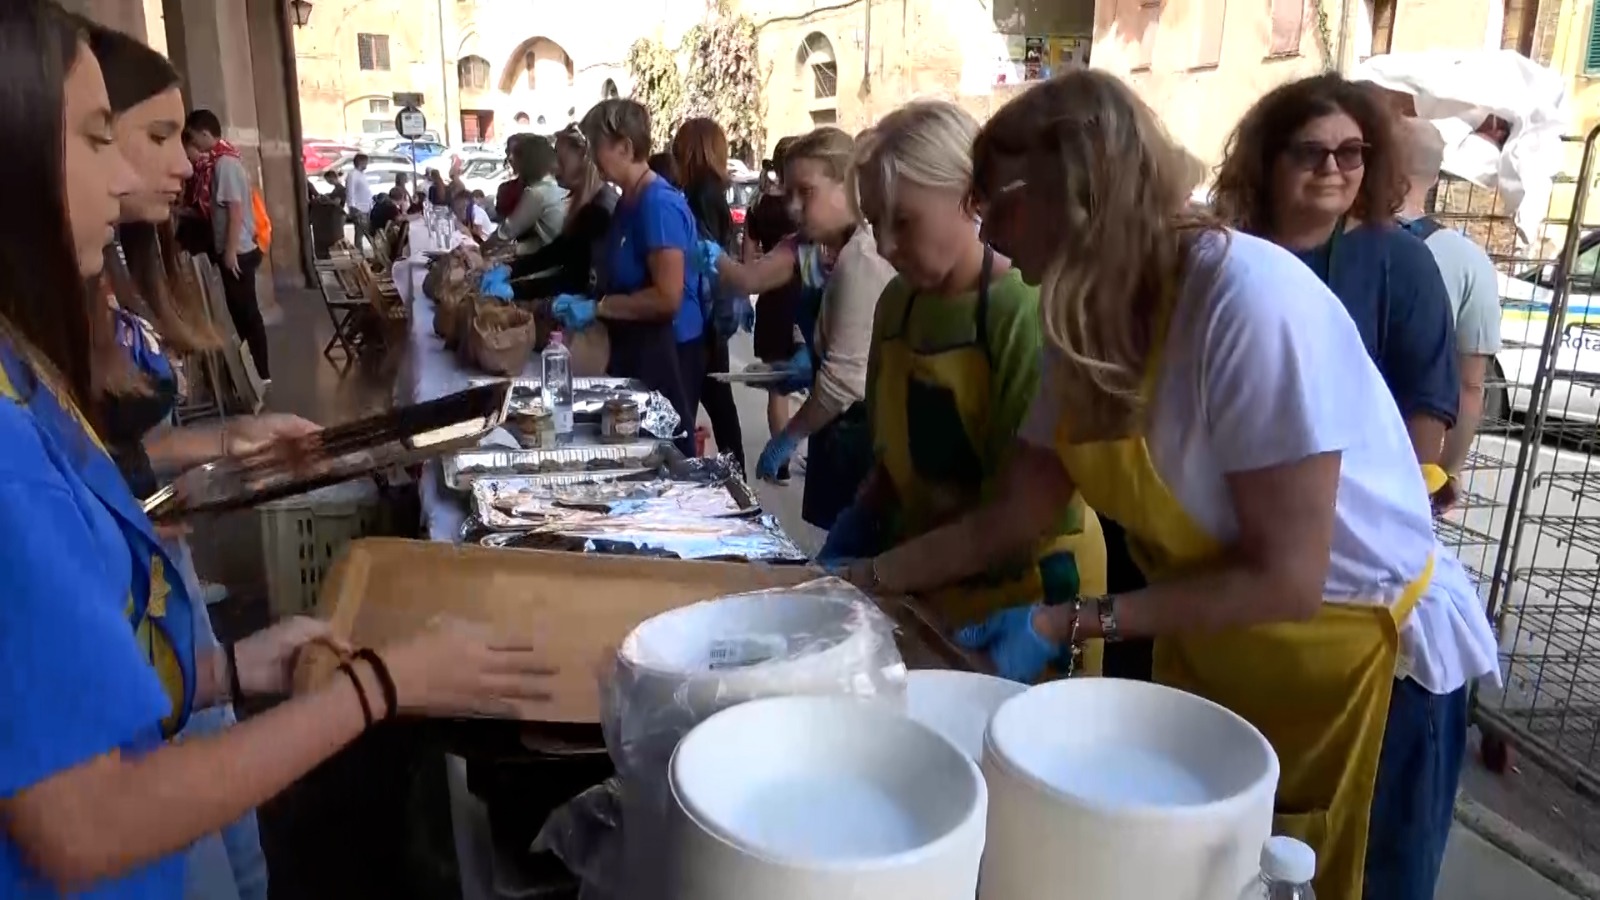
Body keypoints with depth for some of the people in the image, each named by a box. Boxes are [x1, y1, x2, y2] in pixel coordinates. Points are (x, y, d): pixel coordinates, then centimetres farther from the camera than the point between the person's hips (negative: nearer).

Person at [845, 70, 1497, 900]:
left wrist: (1070, 624, -27)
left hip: (1362, 665, -6)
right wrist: (865, 577, -4)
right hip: (1207, 652, 7)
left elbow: (1283, 578, -27)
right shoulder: (1086, 326, -6)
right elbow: (1008, 520, -1)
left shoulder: (1248, 298, -29)